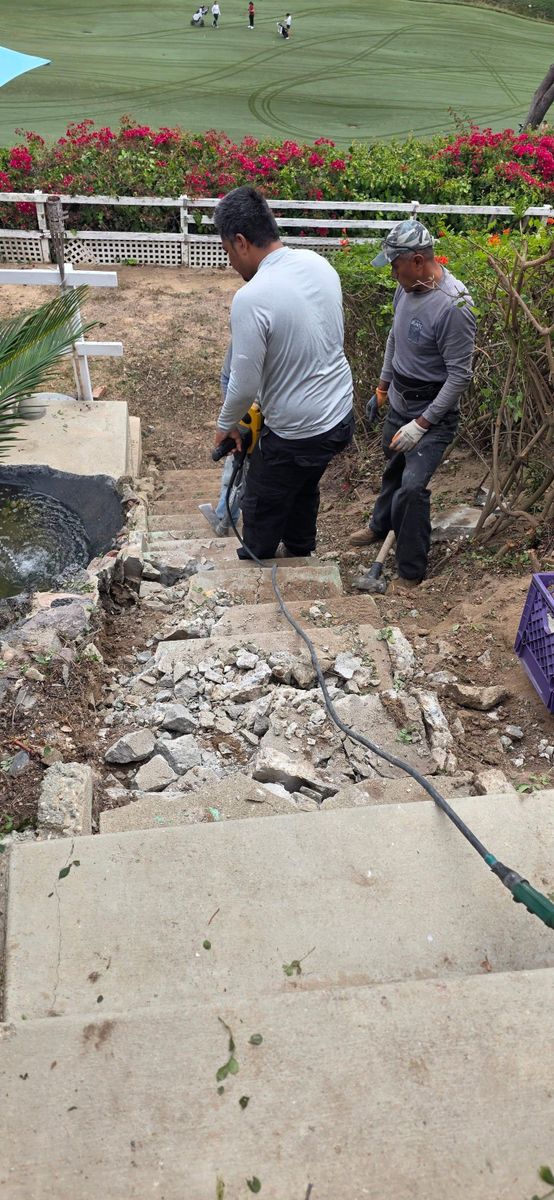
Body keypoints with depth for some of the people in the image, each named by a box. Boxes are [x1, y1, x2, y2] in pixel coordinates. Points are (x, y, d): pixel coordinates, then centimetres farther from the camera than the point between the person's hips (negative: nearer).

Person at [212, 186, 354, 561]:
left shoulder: (252, 298, -27)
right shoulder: (319, 264, -2)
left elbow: (244, 385, -22)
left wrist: (225, 425, -3)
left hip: (296, 434, -8)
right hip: (341, 414, 8)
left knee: (262, 508, 18)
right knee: (304, 487, 32)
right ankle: (299, 554, 54)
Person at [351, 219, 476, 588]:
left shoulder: (454, 306, -27)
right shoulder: (407, 288, -2)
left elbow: (460, 376, -25)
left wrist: (421, 425, -25)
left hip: (434, 413, -8)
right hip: (400, 403, 8)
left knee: (412, 486, -15)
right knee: (394, 469, 25)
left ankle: (412, 572, -2)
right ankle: (382, 525, 50)